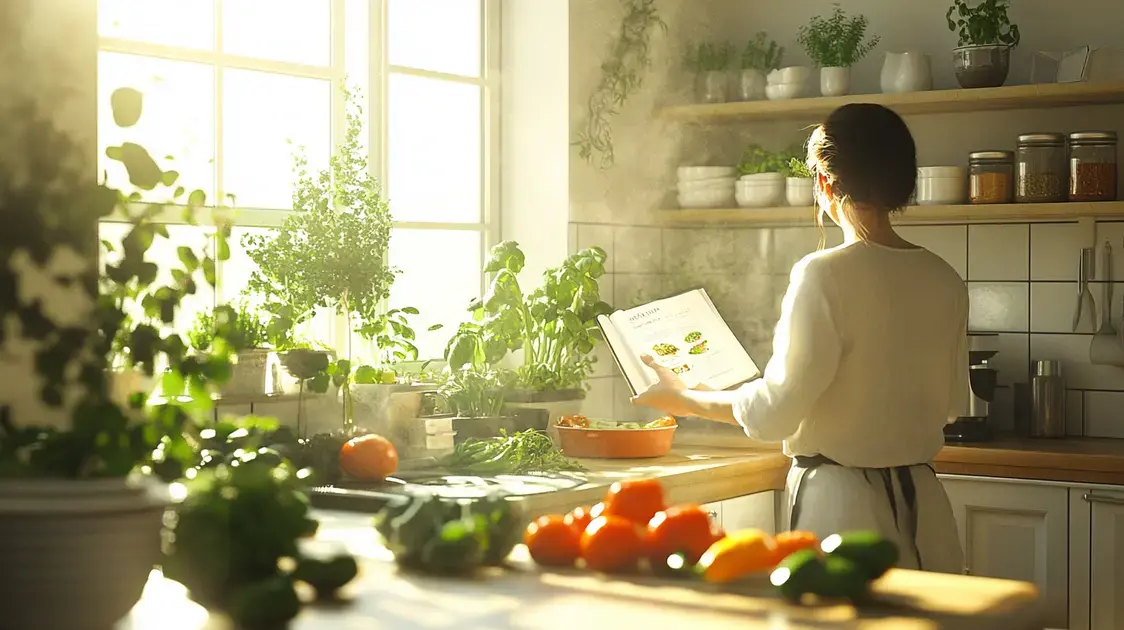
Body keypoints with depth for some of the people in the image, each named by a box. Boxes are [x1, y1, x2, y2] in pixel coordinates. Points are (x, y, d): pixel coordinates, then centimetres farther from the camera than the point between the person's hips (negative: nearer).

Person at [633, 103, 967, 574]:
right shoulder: (944, 281, 3)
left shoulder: (826, 274, -15)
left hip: (840, 501, -6)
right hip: (922, 500, 6)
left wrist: (685, 400, 1)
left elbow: (774, 412, -14)